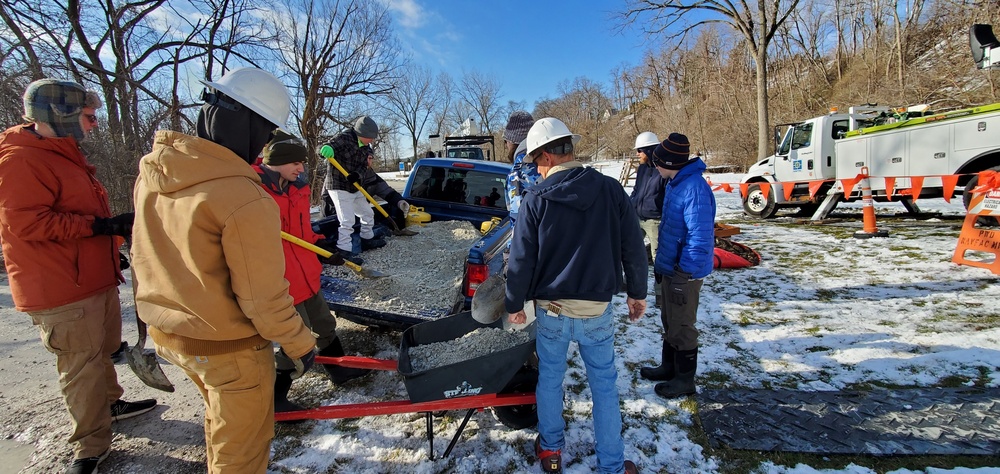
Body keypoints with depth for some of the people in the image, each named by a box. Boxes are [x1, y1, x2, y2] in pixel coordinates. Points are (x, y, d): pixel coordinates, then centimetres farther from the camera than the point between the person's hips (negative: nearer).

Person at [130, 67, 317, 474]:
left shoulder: (151, 170, -6)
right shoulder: (244, 199, -31)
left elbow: (147, 253, 8)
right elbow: (263, 299, -24)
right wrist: (301, 345, -10)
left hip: (166, 333, 8)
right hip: (228, 348, -8)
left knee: (220, 417, 33)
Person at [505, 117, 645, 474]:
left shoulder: (536, 199, -11)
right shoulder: (611, 189, -6)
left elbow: (521, 259, -8)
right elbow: (633, 248, -1)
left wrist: (514, 304, 5)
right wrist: (637, 293, 12)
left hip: (551, 310, -1)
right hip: (598, 310, 1)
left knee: (549, 379, 19)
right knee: (604, 385, 14)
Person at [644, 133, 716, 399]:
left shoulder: (694, 188, -24)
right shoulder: (674, 183, 8)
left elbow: (700, 237, -26)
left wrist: (683, 272, -22)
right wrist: (661, 262, 19)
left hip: (684, 272, -10)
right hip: (669, 267, 10)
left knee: (681, 326, 5)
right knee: (669, 321, 21)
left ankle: (685, 379, 22)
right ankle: (669, 367, 37)